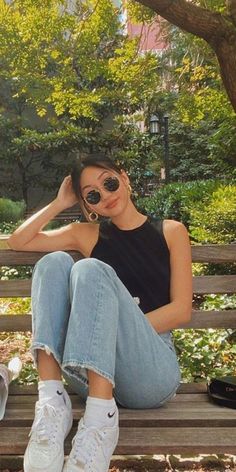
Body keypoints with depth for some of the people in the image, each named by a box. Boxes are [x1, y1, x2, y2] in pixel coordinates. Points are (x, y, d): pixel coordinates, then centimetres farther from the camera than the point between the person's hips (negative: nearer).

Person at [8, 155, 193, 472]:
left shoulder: (171, 231, 9)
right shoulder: (87, 234, 16)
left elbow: (181, 311, -1)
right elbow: (18, 242, 18)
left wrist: (124, 330, -11)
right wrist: (60, 203, 13)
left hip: (152, 370, -3)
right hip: (93, 368, 3)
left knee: (90, 269, -24)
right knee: (54, 262, -16)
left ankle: (100, 415, -33)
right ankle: (52, 401, -26)